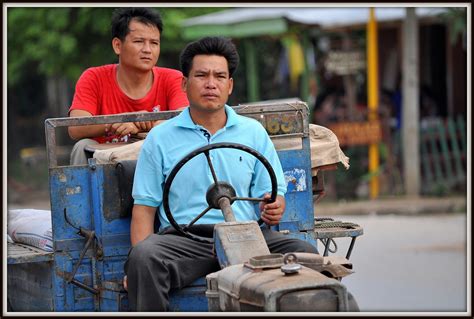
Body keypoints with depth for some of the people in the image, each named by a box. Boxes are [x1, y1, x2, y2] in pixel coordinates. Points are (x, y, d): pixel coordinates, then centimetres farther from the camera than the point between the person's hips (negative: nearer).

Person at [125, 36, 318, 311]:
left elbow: (271, 193, 16)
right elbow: (145, 206, 7)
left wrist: (274, 208, -10)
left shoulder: (254, 132, 17)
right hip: (184, 237, -1)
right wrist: (140, 263, -9)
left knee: (305, 253, -26)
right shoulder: (160, 138, 11)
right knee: (144, 257, -35)